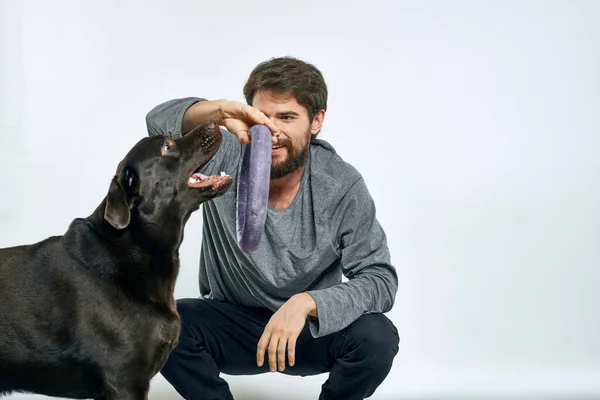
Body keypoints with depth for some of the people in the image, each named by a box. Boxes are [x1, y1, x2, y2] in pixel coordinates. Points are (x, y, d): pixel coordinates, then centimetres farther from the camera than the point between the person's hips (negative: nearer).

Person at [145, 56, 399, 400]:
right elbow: (161, 122, -28)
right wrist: (219, 110, -49)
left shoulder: (342, 187, -15)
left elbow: (379, 280, -19)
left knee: (377, 338, -30)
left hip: (312, 328, 0)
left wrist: (305, 303, -36)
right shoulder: (225, 158, -14)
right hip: (231, 321, 0)